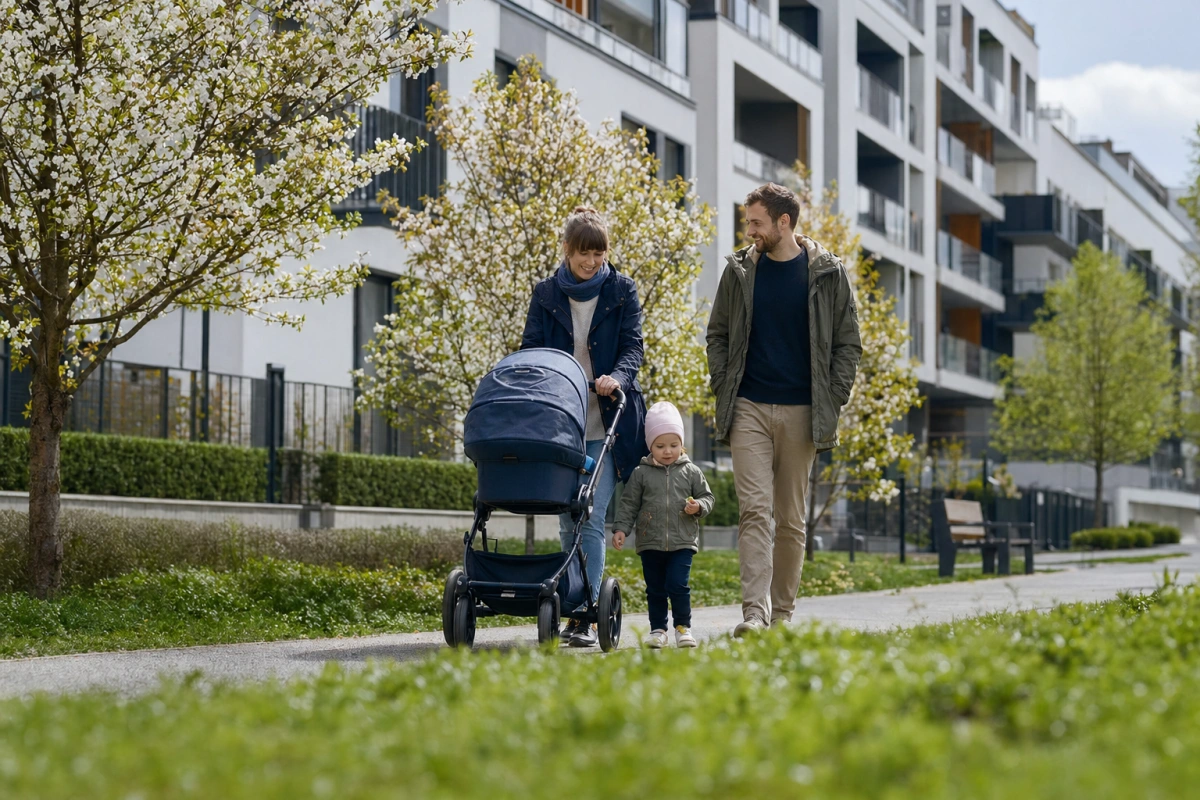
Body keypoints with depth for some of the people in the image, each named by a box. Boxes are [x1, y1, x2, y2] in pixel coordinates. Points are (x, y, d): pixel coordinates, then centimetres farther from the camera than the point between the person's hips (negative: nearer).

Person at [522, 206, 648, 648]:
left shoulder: (622, 291, 4)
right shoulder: (546, 294, 9)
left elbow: (632, 345, -2)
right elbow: (530, 348, 7)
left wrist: (617, 377, -23)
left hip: (606, 422, -2)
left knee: (592, 520, -11)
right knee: (568, 523, 5)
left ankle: (583, 614, -12)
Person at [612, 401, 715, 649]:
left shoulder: (691, 472, 5)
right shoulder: (641, 474, 5)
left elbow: (707, 496, 10)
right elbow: (629, 504, 7)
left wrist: (699, 507, -11)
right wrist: (620, 529, -2)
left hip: (682, 542, -1)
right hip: (650, 543, 1)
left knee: (678, 585, -11)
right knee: (655, 589, 5)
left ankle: (683, 627, 4)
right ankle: (658, 629, 16)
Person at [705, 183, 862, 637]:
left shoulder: (828, 274, 3)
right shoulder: (739, 271, 7)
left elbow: (847, 344, 7)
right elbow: (717, 335, 15)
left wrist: (832, 400, -2)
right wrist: (723, 389, 2)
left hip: (802, 413, 0)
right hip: (749, 408, 0)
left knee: (792, 519, 6)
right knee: (754, 510, -11)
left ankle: (783, 613, 15)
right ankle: (754, 613, -17)